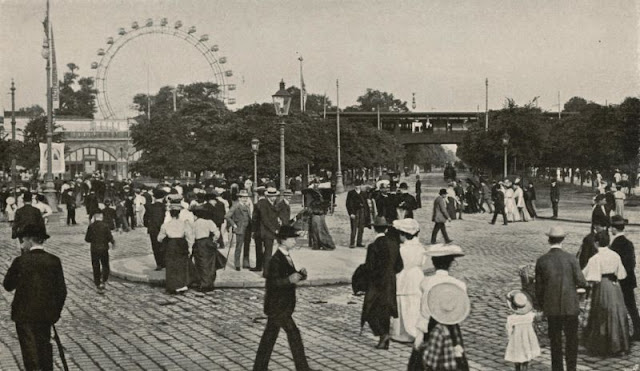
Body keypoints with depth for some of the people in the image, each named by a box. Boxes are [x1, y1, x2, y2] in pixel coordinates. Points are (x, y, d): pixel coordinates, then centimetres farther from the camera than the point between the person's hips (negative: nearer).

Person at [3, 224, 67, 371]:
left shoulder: (20, 261, -13)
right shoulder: (54, 261, -5)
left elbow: (7, 285, -2)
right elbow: (62, 290, -3)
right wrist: (56, 312, 9)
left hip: (25, 314, -3)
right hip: (46, 313, 3)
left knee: (30, 349, 4)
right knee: (44, 345, 20)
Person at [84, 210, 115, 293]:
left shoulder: (91, 226, -4)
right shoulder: (105, 226, -10)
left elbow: (87, 239, -1)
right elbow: (110, 237, -11)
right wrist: (113, 243, 10)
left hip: (94, 250, 2)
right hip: (104, 249, -2)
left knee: (96, 268, 10)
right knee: (105, 266, 12)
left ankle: (98, 285, 11)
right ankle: (103, 282, -5)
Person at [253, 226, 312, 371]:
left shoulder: (286, 257, 9)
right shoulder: (276, 260, -19)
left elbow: (291, 276, 15)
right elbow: (273, 282, -24)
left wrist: (300, 274, -3)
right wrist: (289, 280, -37)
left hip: (284, 304, 9)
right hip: (277, 305, -9)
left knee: (270, 334, 14)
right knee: (293, 333, -6)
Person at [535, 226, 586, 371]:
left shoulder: (541, 261, -5)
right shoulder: (571, 259, -10)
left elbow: (539, 287, -1)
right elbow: (581, 282, -12)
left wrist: (542, 307, 12)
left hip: (551, 307, 1)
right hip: (570, 306, -1)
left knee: (555, 342, 12)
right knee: (572, 340, 13)